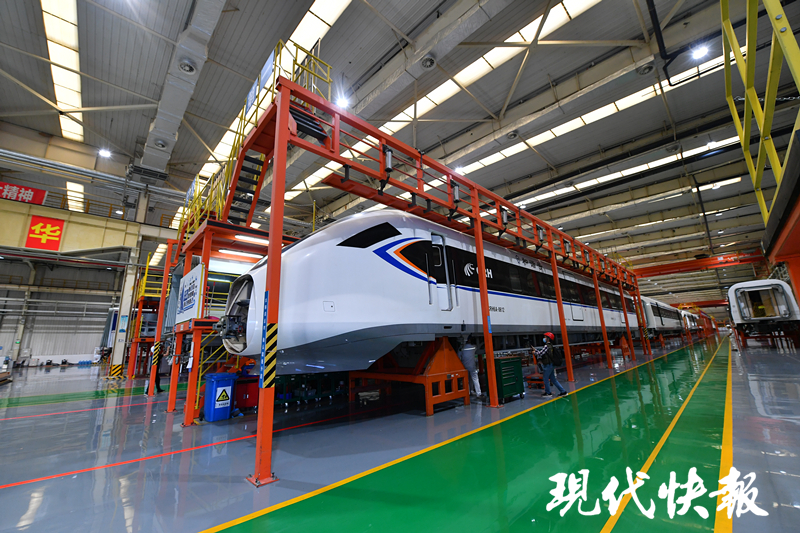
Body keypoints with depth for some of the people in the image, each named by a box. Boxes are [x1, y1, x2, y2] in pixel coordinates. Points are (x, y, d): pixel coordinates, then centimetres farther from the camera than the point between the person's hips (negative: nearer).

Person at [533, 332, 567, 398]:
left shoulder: (546, 346, -18)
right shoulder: (550, 346, 13)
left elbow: (540, 353, -17)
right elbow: (541, 351, 20)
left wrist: (535, 352, 1)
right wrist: (535, 349, 21)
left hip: (548, 365, -9)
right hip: (551, 365, 9)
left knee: (545, 378, 2)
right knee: (553, 379, 15)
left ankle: (548, 393, 10)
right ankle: (563, 391, 16)